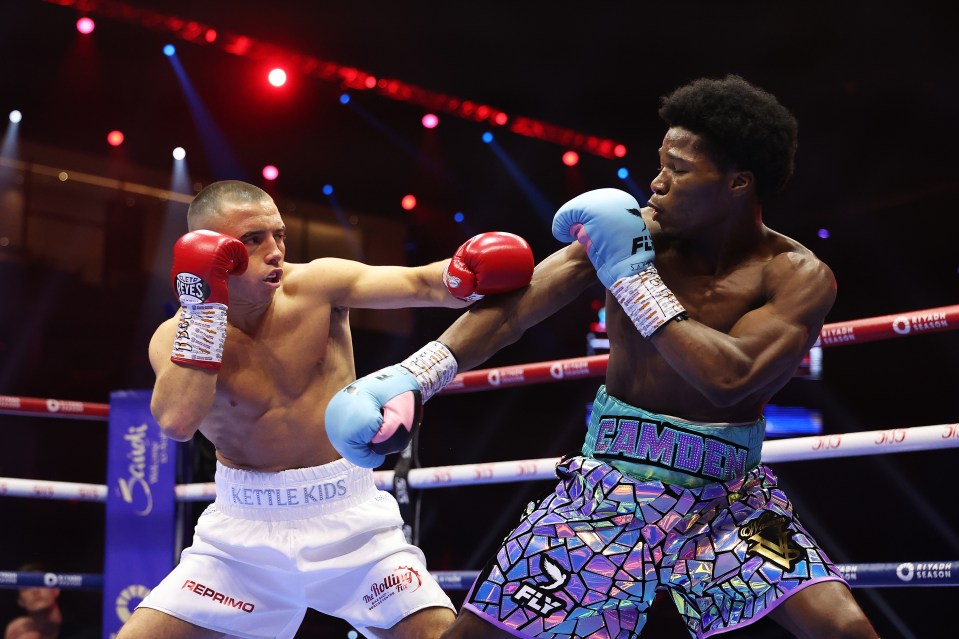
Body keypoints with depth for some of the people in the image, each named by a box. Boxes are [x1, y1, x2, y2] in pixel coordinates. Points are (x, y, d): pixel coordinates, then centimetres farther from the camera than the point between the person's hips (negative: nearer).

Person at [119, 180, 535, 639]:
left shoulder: (316, 286, -7)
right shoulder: (176, 336, -7)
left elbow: (419, 284, -20)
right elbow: (178, 423, -27)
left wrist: (467, 273, -42)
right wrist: (203, 305, -24)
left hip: (349, 517, 0)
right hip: (243, 529, 0)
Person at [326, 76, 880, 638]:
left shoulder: (799, 276, -11)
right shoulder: (628, 229, -6)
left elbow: (729, 378, -26)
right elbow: (511, 308, -9)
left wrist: (634, 275, -22)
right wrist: (410, 377, -21)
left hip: (727, 497, -1)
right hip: (610, 485, 2)